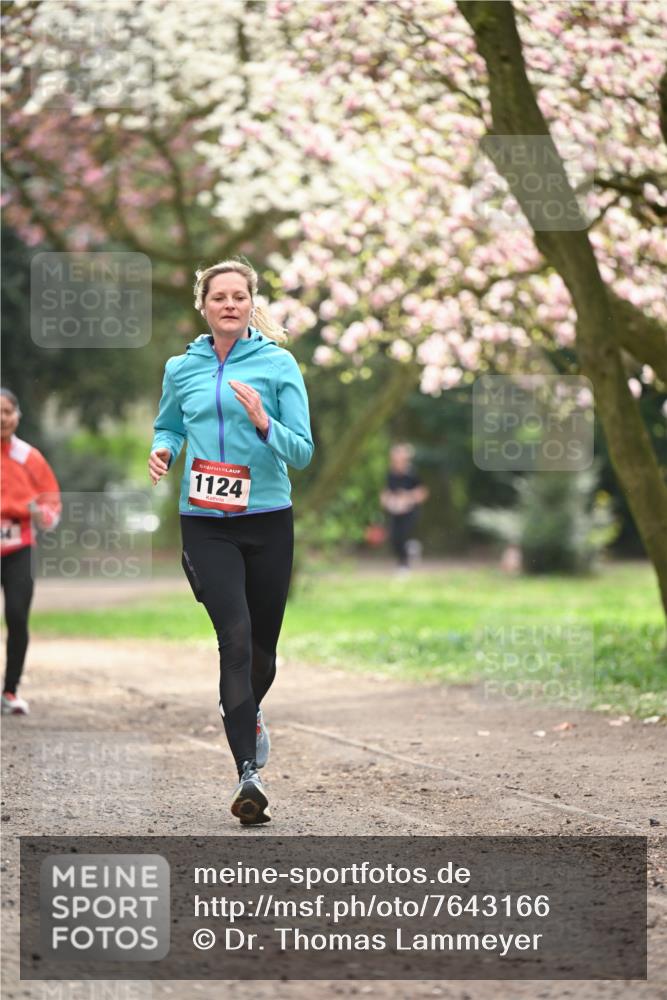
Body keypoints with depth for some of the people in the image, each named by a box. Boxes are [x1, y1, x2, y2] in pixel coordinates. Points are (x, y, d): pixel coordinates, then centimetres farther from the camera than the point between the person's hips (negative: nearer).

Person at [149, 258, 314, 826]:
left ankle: (247, 710, 46)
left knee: (262, 644, 10)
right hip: (205, 523, 0)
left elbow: (302, 452, -3)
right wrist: (163, 451, 1)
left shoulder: (278, 364, 0)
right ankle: (249, 775, -19)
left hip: (268, 520, 0)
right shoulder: (182, 368, 7)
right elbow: (168, 427, 23)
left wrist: (264, 422, -21)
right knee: (235, 636, -17)